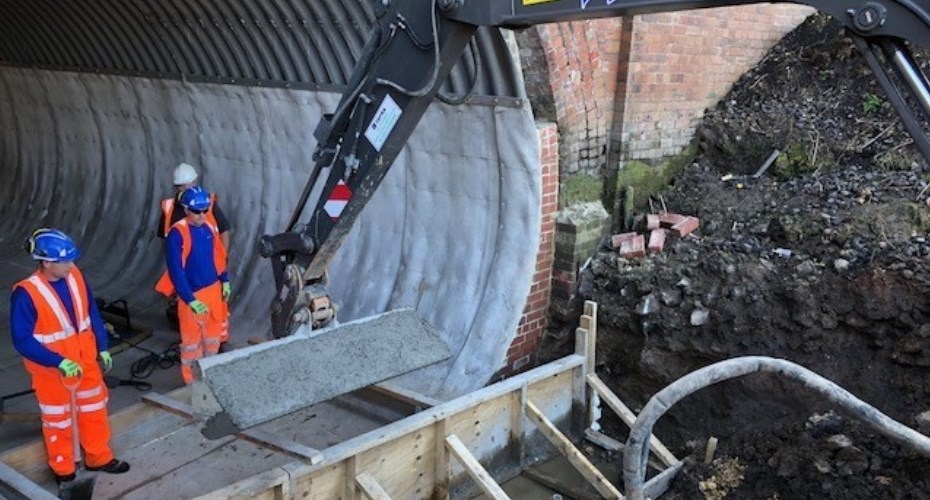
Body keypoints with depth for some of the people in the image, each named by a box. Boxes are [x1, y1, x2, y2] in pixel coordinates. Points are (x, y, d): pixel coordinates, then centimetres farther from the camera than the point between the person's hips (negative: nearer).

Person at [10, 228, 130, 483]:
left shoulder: (75, 276, -9)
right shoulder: (26, 293, -25)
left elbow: (92, 314, 4)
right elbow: (22, 340, -21)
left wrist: (102, 347, 6)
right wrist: (59, 362, -26)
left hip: (85, 360, 5)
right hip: (52, 369, -5)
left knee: (94, 410, 20)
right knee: (58, 420, 13)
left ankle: (99, 457, 40)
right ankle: (63, 470, 34)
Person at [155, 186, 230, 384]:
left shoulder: (209, 229, 1)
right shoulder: (177, 234, -18)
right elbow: (175, 271, -19)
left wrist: (225, 281, 12)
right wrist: (190, 300, -22)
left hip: (213, 290, 6)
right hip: (192, 295, -6)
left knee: (213, 335, 18)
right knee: (192, 340, 5)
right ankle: (192, 381, 19)